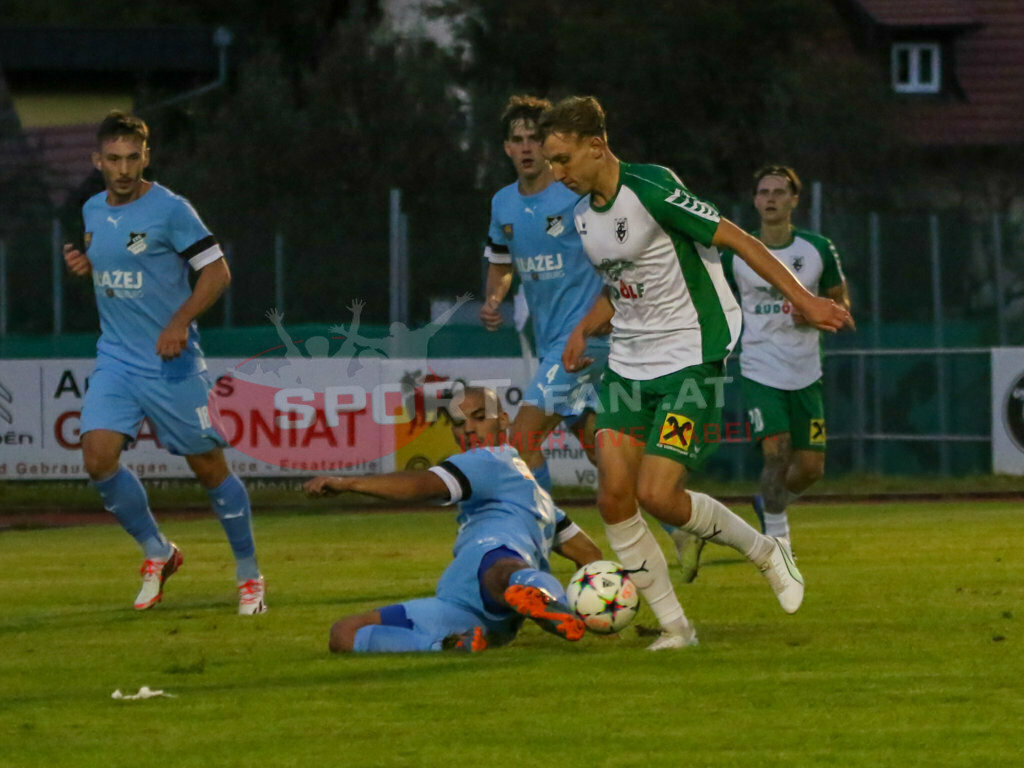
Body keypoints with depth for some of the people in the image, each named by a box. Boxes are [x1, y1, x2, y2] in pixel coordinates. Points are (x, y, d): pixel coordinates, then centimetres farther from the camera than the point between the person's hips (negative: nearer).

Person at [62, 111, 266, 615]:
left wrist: (180, 322, -22)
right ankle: (157, 553, 7)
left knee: (209, 466, 0)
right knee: (98, 456, -14)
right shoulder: (93, 211, 9)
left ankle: (249, 576, 17)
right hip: (115, 360, 5)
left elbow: (217, 271, -9)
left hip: (171, 364, -5)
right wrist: (85, 265, 3)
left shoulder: (169, 209, -10)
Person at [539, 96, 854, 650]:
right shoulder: (584, 214, 10)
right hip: (627, 369, 8)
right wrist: (585, 329, 10)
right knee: (614, 496, -6)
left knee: (656, 495, -16)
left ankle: (766, 552, 10)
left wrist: (800, 298, -19)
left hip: (690, 360, -8)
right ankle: (673, 627, 4)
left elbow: (735, 239, -15)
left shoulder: (651, 190, -17)